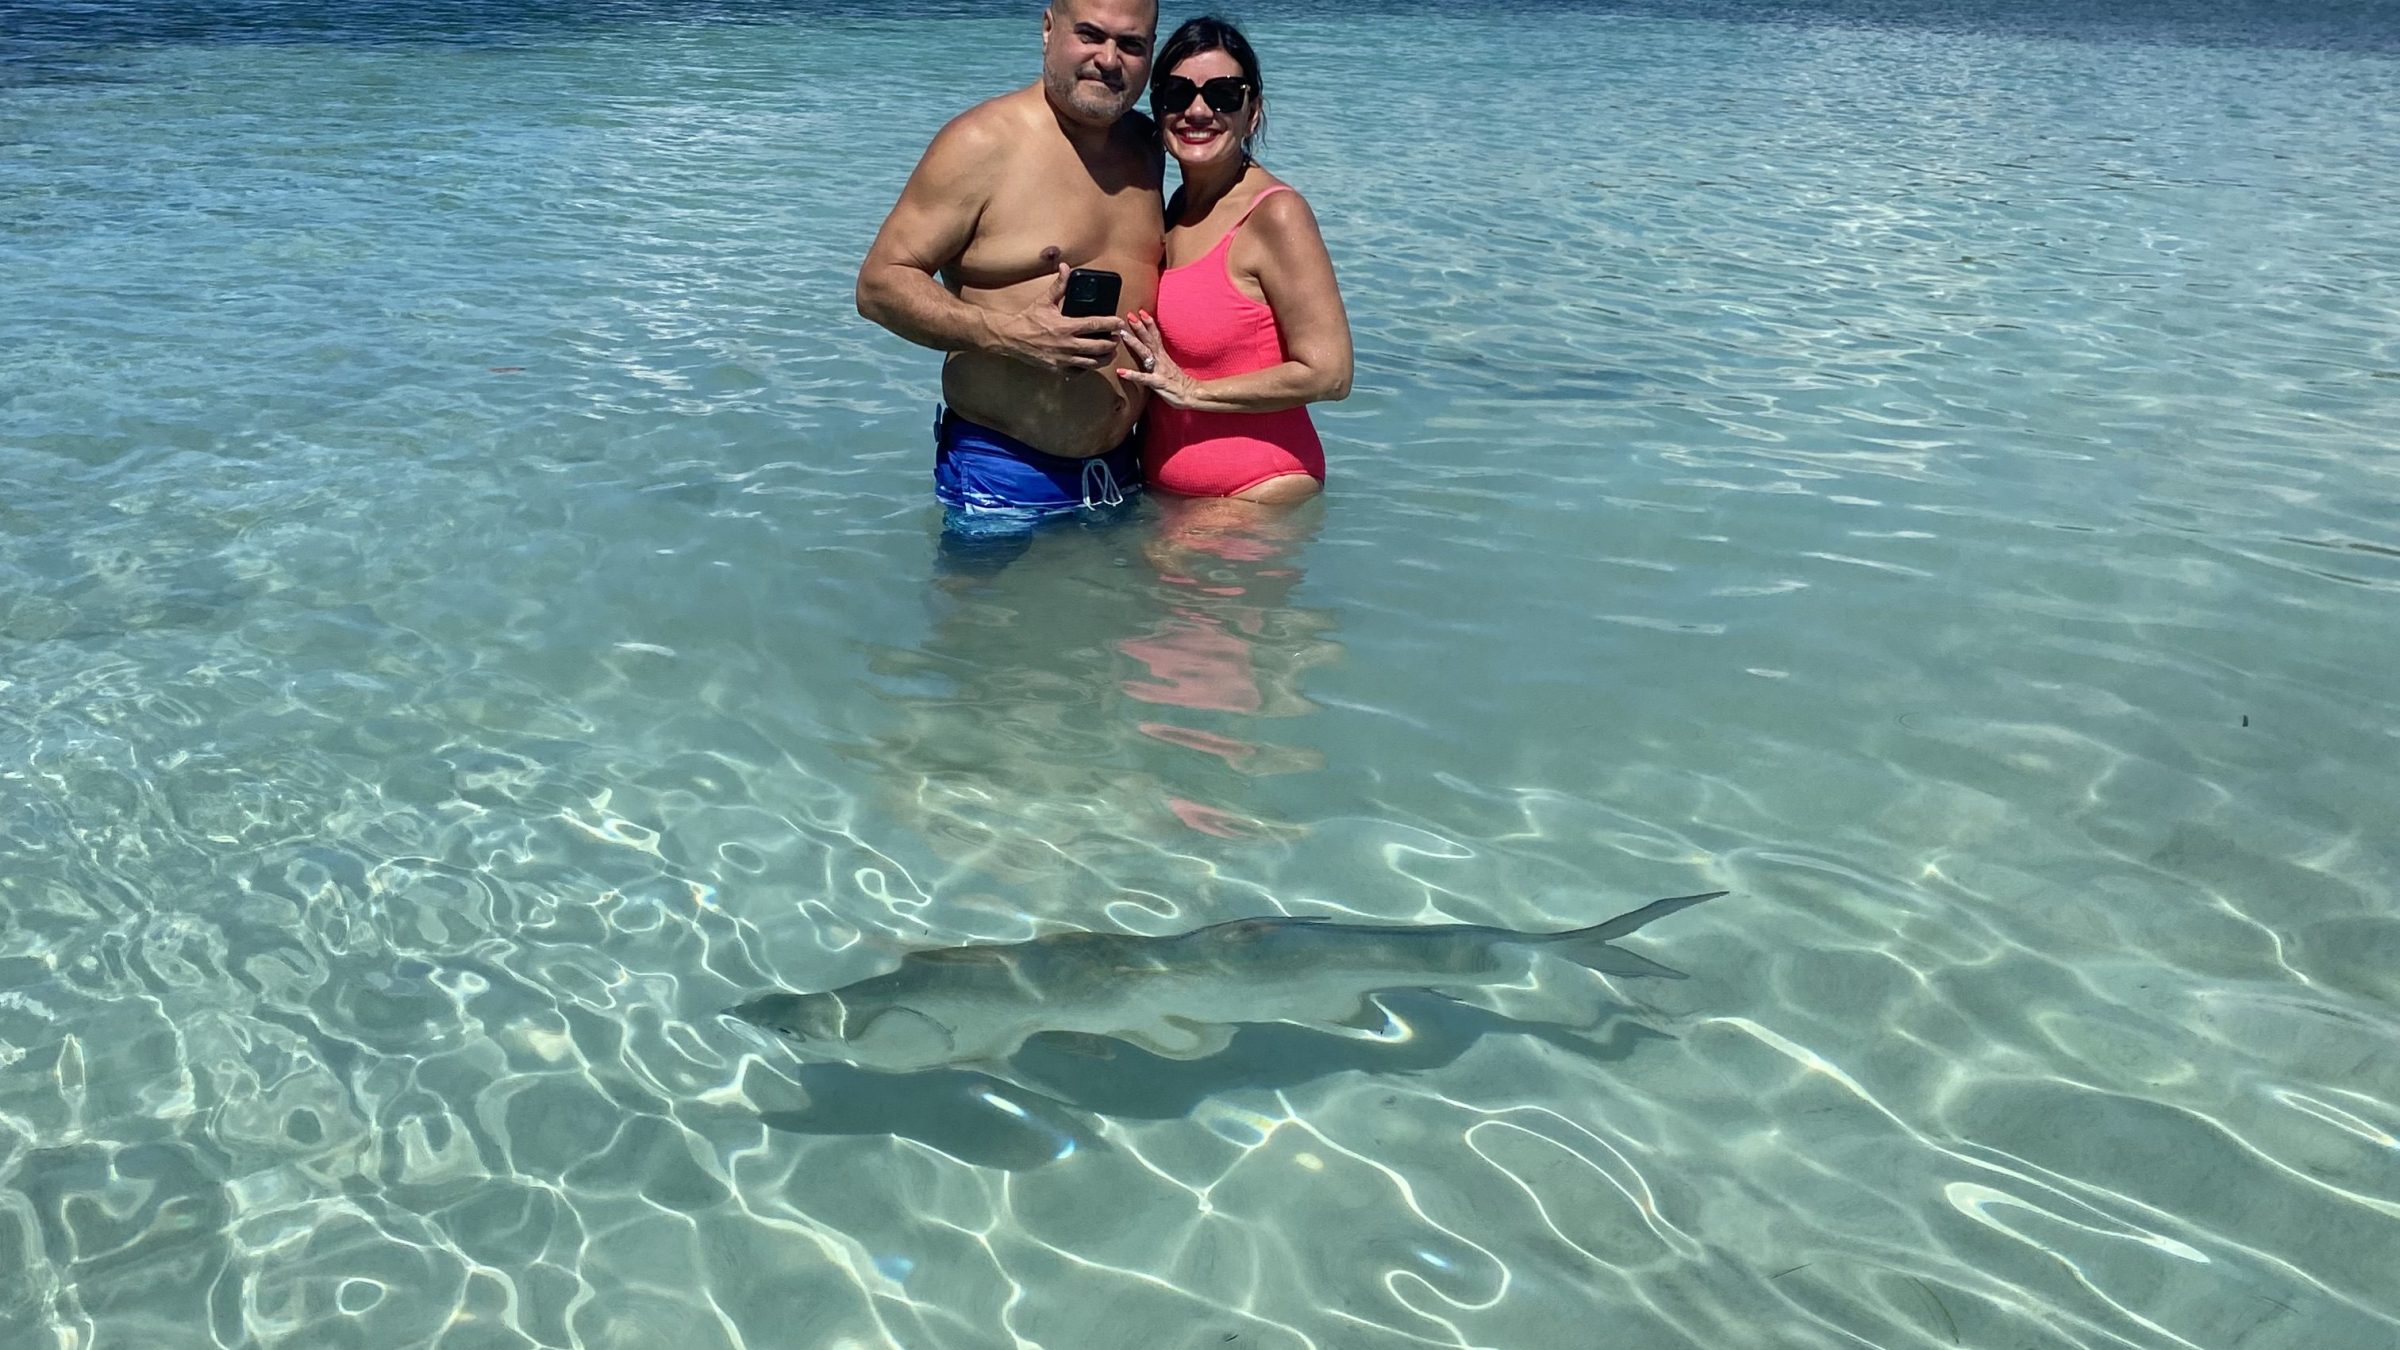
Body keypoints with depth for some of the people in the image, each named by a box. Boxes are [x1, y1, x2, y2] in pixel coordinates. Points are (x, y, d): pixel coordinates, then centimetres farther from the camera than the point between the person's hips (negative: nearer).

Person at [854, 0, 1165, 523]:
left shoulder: (1145, 145, 9)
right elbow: (880, 284, -15)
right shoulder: (983, 143, -12)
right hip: (1001, 476, -6)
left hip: (1120, 468, 6)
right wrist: (1009, 335, -28)